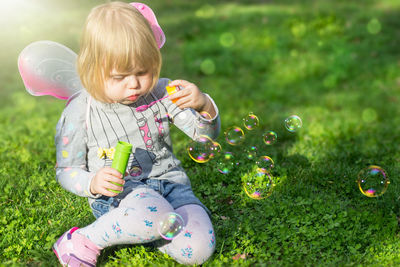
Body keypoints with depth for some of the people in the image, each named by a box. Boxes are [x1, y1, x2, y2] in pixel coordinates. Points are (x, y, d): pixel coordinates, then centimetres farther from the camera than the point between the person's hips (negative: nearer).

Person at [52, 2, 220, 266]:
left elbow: (206, 133, 0)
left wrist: (204, 105, -23)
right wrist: (92, 183, -20)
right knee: (154, 213, -38)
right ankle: (86, 240, -13)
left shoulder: (160, 92, -2)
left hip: (169, 182, 4)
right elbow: (66, 171, 3)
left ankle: (140, 229, 6)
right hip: (118, 195, -3)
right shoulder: (80, 113, -8)